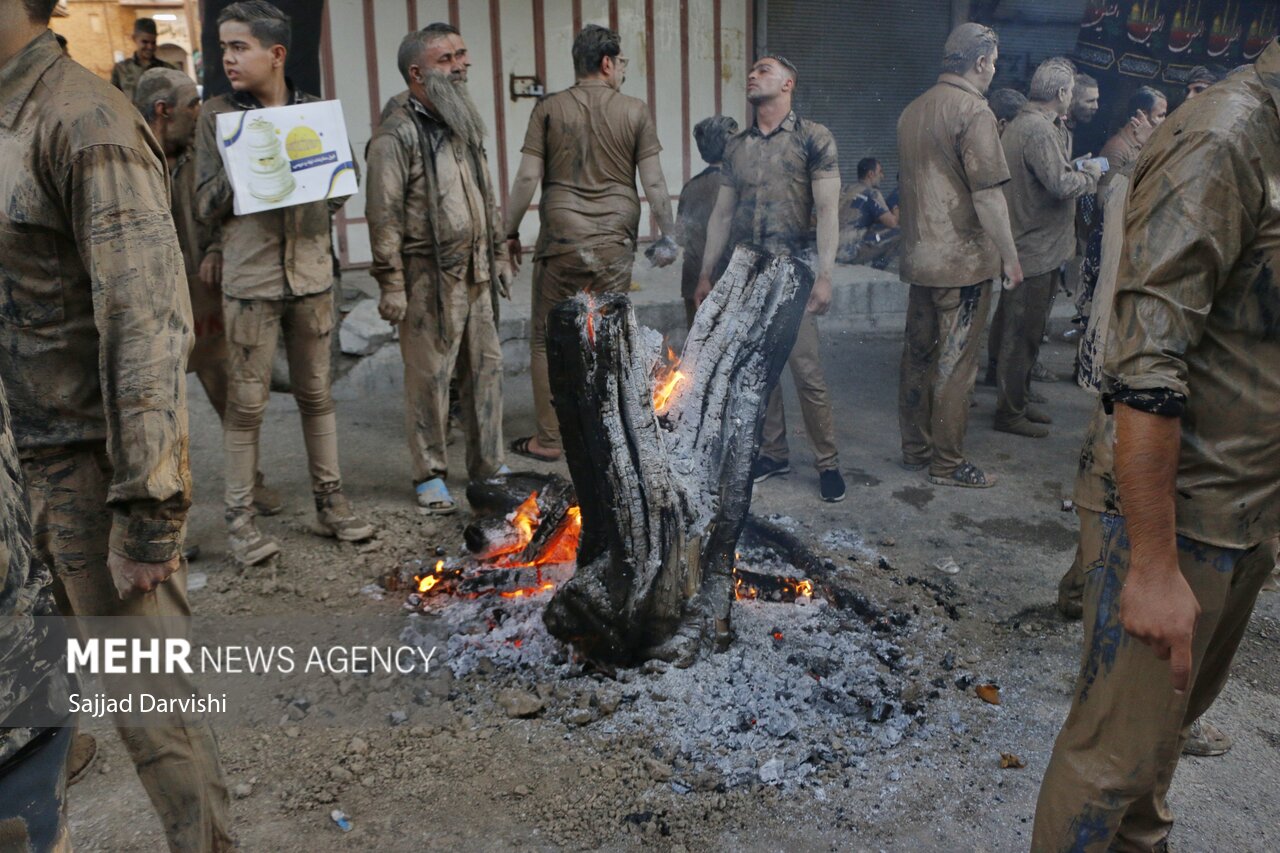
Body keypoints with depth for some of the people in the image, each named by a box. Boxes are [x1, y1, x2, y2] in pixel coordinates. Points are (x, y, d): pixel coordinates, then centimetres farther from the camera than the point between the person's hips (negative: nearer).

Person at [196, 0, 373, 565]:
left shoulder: (315, 111, 7)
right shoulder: (217, 116, 2)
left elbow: (339, 195, 11)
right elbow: (206, 209, 1)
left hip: (311, 273, 2)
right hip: (249, 279, -2)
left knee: (316, 393, 11)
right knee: (246, 402, 1)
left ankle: (330, 503, 21)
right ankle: (240, 518, 12)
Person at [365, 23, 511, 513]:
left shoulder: (465, 126, 16)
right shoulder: (397, 135, -9)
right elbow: (384, 215, -13)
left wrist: (498, 255, 19)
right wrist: (391, 285, -16)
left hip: (474, 274, 7)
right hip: (428, 276, -7)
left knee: (486, 369, 10)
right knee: (429, 377, 0)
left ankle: (488, 466, 23)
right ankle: (430, 476, 15)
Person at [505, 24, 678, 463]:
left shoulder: (549, 109, 1)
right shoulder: (635, 111, 2)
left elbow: (527, 178, -3)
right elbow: (653, 182, 0)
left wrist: (510, 232, 6)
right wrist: (667, 235, 10)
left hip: (561, 239, -1)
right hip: (614, 244, 1)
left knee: (548, 340, 9)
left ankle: (549, 439, 12)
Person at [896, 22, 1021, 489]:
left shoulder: (913, 111, 11)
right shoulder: (974, 111, -14)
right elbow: (987, 194, -17)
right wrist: (1010, 256, -10)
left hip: (919, 256, 8)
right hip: (963, 259, -8)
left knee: (918, 355, 13)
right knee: (955, 364, 0)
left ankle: (915, 449, 23)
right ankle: (947, 463, 7)